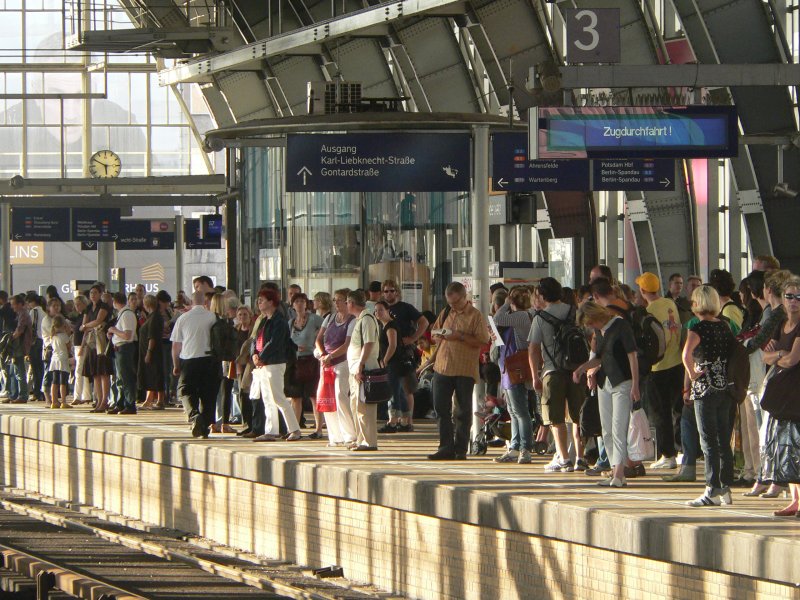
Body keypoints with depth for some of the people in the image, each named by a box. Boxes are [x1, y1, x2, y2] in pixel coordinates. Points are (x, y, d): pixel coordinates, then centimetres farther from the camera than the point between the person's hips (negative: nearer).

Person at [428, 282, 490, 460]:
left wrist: (461, 337, -19)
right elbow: (434, 334, 20)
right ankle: (446, 448, 9)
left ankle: (460, 449, 7)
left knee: (462, 412, 1)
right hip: (442, 368, 5)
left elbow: (483, 340, -10)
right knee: (441, 409, 4)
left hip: (465, 370, -5)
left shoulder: (475, 315, -3)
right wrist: (441, 337, -3)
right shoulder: (446, 313, 14)